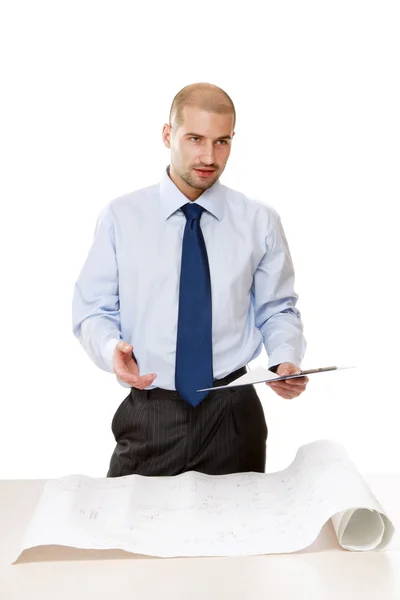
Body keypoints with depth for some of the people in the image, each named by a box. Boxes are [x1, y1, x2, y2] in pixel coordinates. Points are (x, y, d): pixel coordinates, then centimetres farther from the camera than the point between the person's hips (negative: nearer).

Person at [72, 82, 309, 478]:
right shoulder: (120, 217, -2)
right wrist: (112, 348, -19)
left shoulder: (260, 221, 1)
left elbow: (277, 309, 6)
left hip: (234, 415, 1)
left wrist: (286, 360, -12)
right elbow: (92, 308, 1)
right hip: (148, 415, 0)